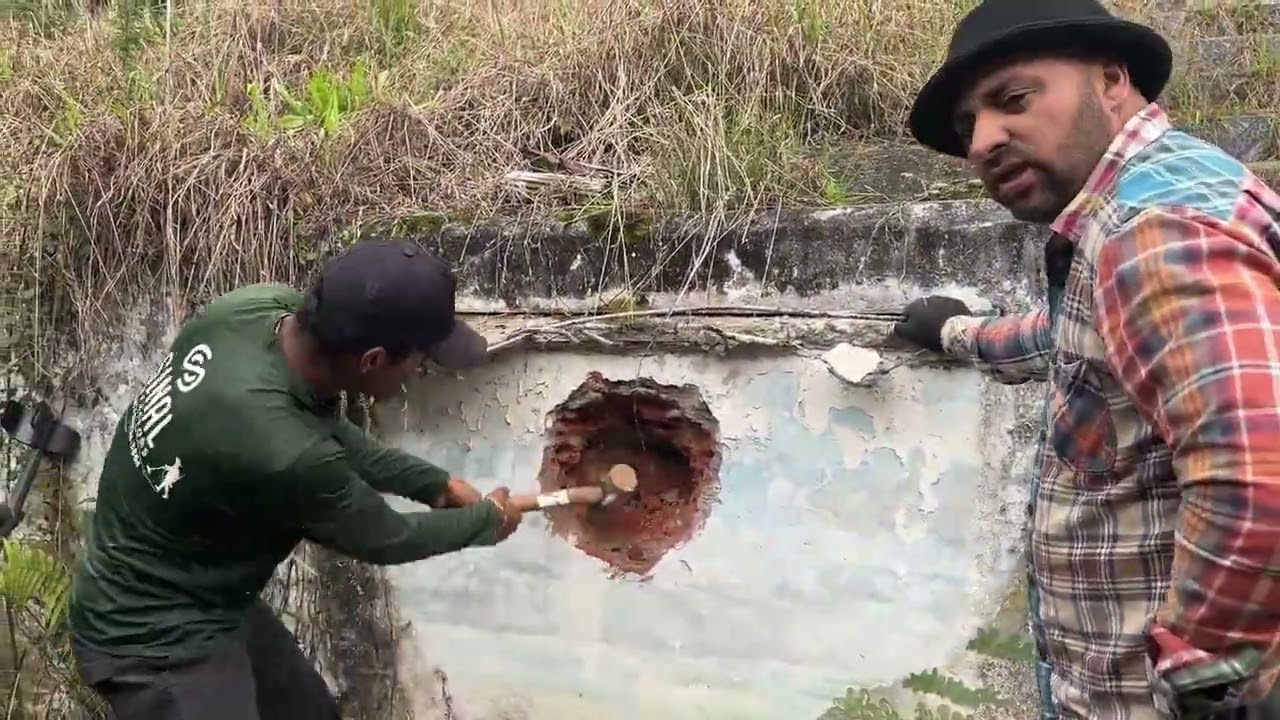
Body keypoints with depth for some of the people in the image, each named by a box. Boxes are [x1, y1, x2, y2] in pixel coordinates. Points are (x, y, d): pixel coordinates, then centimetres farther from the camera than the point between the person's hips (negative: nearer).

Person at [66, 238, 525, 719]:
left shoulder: (265, 307, -16)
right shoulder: (282, 452, -38)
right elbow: (385, 539, -17)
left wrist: (433, 483, 6)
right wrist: (487, 520, 1)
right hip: (153, 639, -9)